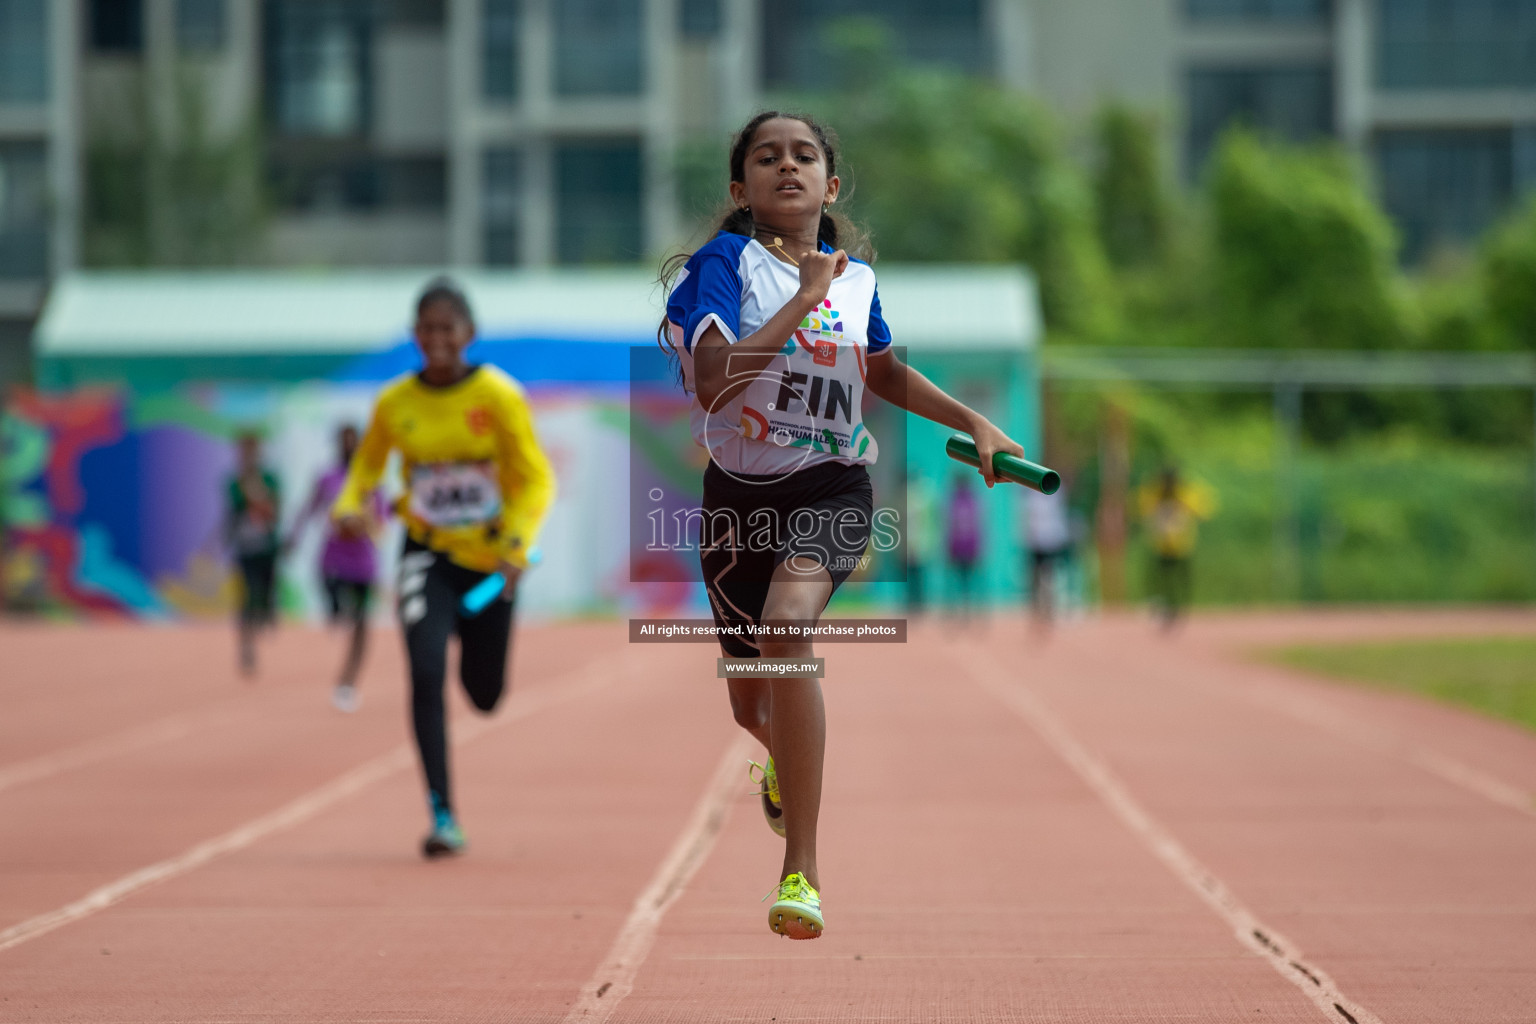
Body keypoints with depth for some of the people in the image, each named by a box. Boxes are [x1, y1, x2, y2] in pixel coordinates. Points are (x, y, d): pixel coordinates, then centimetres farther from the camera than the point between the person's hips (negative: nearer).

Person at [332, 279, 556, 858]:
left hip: (489, 559, 0)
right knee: (426, 675, -20)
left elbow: (535, 479, -9)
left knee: (485, 695, 11)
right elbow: (367, 466, 11)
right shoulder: (394, 403, -5)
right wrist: (349, 507, -11)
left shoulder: (499, 396, -12)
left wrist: (517, 544, -24)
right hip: (427, 555, 0)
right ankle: (442, 816, -16)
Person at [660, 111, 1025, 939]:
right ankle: (783, 758, 57)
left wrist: (975, 422, 20)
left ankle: (801, 870, -30)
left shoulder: (855, 278, 4)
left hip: (831, 488, 0)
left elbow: (883, 372, 26)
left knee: (786, 624, -31)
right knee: (748, 697, 14)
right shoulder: (725, 262, -8)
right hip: (739, 494, 0)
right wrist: (803, 301, -24)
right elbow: (713, 383, -24)